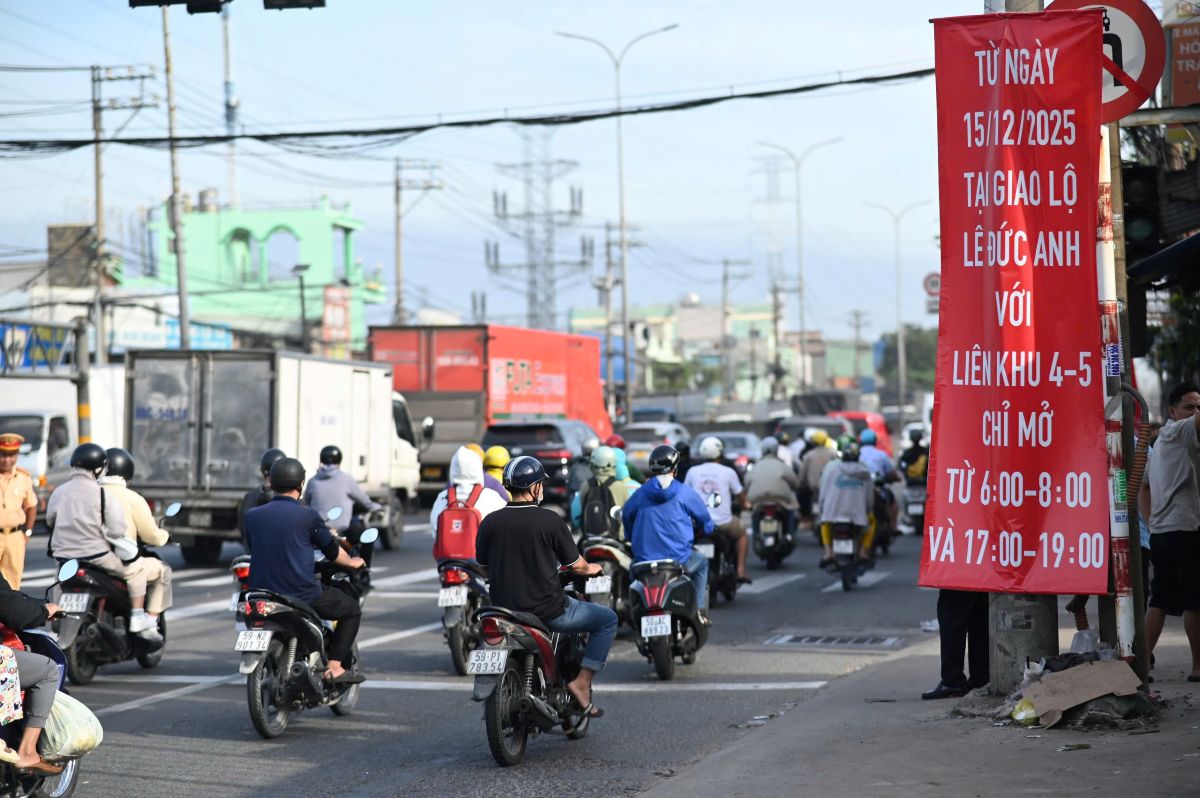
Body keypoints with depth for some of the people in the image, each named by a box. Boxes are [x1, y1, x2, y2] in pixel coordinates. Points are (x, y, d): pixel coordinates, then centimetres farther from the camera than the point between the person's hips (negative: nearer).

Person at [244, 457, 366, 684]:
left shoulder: (252, 516, 3)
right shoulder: (308, 516, -8)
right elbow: (331, 551, 4)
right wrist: (352, 562, 27)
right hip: (303, 595, -5)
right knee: (352, 610, 16)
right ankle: (335, 667, 4)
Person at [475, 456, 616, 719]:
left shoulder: (490, 522, -3)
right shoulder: (550, 520, -13)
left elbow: (484, 566, 10)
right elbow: (576, 565, -4)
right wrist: (591, 569, 20)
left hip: (505, 607, 5)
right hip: (548, 610, -5)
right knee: (607, 620, 14)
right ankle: (582, 683, 4)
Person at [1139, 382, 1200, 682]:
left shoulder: (1160, 443, 23)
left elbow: (1143, 489, 28)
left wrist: (1151, 523, 22)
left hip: (1160, 532, 9)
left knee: (1160, 601, 8)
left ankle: (1143, 661, 4)